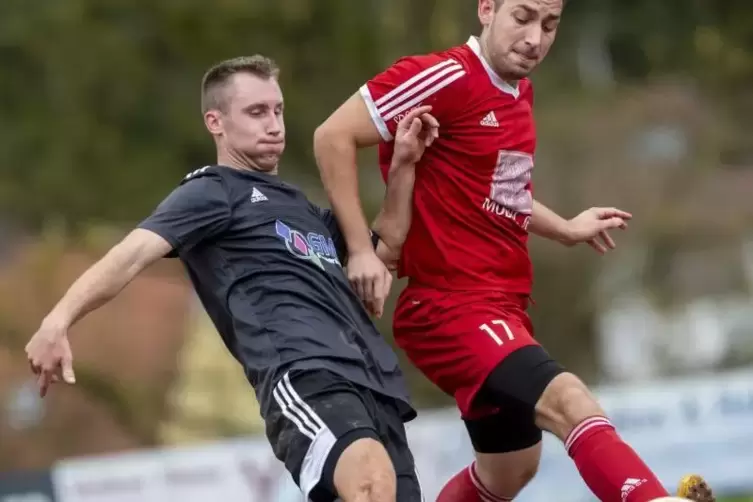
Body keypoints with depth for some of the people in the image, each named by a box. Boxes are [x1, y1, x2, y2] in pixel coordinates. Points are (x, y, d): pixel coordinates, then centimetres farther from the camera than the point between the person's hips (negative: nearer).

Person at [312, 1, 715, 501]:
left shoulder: (519, 92, 12)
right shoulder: (448, 79, -15)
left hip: (504, 305, 10)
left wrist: (565, 229, 22)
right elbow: (334, 136, -17)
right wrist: (361, 249, -21)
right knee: (570, 402, -28)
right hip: (450, 306, -10)